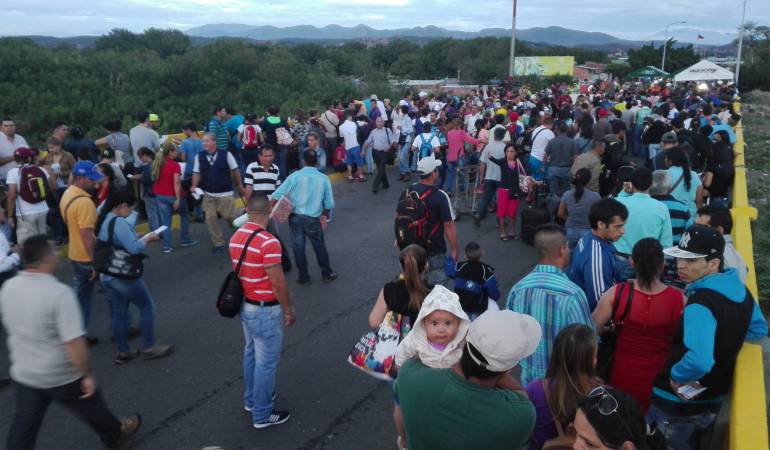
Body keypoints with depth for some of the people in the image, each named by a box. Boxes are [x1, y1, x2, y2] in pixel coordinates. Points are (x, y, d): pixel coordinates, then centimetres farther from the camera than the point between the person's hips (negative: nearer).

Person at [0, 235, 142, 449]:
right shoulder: (59, 293, -28)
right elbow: (74, 343, -29)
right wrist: (87, 375, -17)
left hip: (23, 374, 6)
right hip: (61, 377, -6)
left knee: (23, 427, 16)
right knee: (91, 407, 20)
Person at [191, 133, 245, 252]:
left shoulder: (226, 154, -9)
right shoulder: (200, 156, -1)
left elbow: (235, 170, 0)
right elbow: (197, 173, 5)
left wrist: (239, 185, 7)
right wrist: (194, 186, -11)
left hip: (225, 193, -3)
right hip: (208, 194, 3)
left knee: (228, 216, 1)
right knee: (210, 218, 2)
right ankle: (219, 243, 15)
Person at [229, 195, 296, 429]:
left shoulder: (236, 237, 1)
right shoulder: (268, 242, -26)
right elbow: (278, 283, -22)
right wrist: (288, 310, -9)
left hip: (245, 305, 9)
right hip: (265, 310, -8)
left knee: (251, 353, 24)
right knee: (266, 362, 5)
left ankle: (251, 399, 41)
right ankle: (262, 415, 19)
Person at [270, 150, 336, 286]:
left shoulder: (295, 176, -10)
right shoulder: (323, 178, -5)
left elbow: (276, 195, -13)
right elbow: (329, 203, -1)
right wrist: (324, 215, 17)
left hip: (295, 217, -1)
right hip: (313, 219, 1)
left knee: (299, 248, 12)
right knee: (320, 246, 18)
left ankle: (304, 277, 22)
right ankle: (327, 274, 30)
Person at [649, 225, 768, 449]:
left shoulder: (700, 303, -30)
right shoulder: (740, 290, -3)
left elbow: (699, 361, -42)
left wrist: (676, 376, -24)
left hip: (678, 402, -8)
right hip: (714, 397, 8)